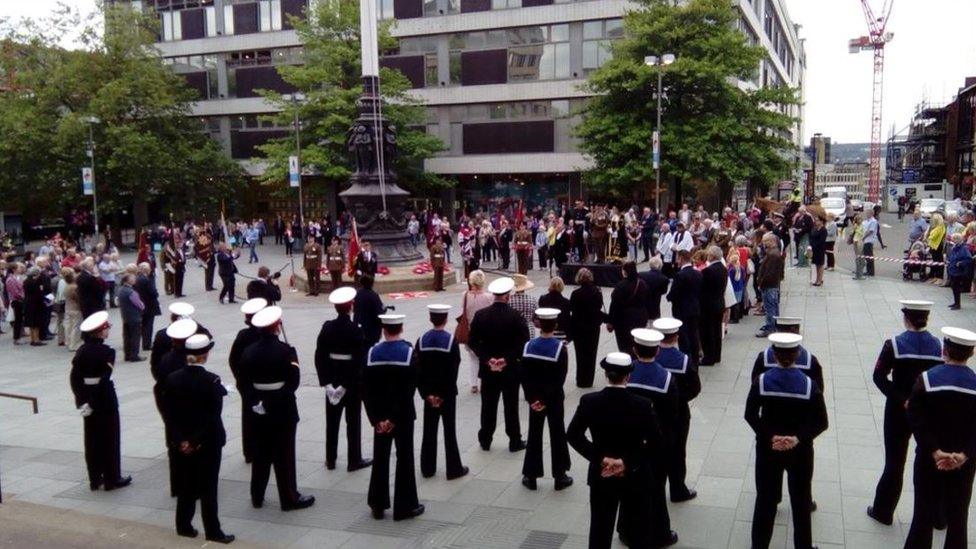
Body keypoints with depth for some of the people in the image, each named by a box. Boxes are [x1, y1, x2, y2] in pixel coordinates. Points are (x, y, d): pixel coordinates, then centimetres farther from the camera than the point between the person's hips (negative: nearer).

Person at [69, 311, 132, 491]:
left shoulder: (82, 351, 2)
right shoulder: (107, 352, -17)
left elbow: (74, 377, 0)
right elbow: (105, 379, -22)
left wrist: (81, 400, 2)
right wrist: (93, 403, -15)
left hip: (87, 397, 6)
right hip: (105, 398, -6)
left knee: (92, 438, 13)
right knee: (110, 438, 5)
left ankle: (94, 479, 21)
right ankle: (112, 479, 13)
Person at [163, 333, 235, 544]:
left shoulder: (172, 379, -4)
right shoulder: (212, 381, -17)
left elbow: (170, 414, -4)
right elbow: (212, 417, -19)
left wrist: (181, 440, -5)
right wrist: (197, 442, -13)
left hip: (182, 443, 4)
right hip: (207, 443, -4)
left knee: (186, 485, 17)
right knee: (208, 487, 5)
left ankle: (184, 526, 26)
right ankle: (213, 531, 12)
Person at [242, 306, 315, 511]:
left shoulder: (248, 352, 0)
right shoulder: (285, 351, -16)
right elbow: (293, 381, -18)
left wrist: (255, 401, 3)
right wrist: (278, 400, -7)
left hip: (259, 411, 5)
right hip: (283, 410, -5)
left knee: (260, 454, 16)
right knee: (284, 455, 3)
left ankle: (257, 496, 25)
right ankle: (289, 498, 11)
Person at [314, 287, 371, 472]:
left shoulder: (327, 327, -4)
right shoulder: (357, 330, -16)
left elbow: (319, 356, -5)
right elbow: (359, 360, -20)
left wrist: (326, 383, -3)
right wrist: (346, 386, -14)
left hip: (332, 380, 4)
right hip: (353, 381, -4)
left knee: (332, 421, 14)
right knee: (353, 422, 7)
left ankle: (330, 459, 23)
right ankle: (354, 460, 14)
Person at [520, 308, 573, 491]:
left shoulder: (529, 346, -7)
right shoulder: (560, 347, -15)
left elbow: (523, 375, -7)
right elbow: (560, 378, -18)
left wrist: (532, 398, -5)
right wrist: (546, 400, -14)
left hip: (534, 399, 2)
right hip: (554, 400, -2)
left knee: (534, 436, 12)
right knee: (557, 436, 9)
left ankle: (531, 476, 18)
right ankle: (560, 477, 17)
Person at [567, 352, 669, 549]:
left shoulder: (589, 401, -12)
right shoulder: (642, 405, -17)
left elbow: (572, 435, -11)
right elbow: (657, 444, -17)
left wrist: (600, 458, -13)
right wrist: (627, 462, -15)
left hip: (601, 475, 2)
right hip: (635, 478, -1)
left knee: (600, 529, 13)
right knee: (639, 531, 16)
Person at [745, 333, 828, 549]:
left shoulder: (761, 381, -12)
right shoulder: (809, 385, -13)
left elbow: (750, 415, -12)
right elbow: (822, 422, -14)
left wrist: (769, 436, -13)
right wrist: (799, 438, -17)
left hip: (767, 448, 1)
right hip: (800, 450, 0)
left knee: (765, 498, 14)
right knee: (801, 499, 17)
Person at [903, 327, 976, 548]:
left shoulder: (926, 379, -12)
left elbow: (917, 421, -17)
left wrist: (936, 452, -16)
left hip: (929, 460, -1)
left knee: (924, 514, 11)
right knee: (958, 517, 15)